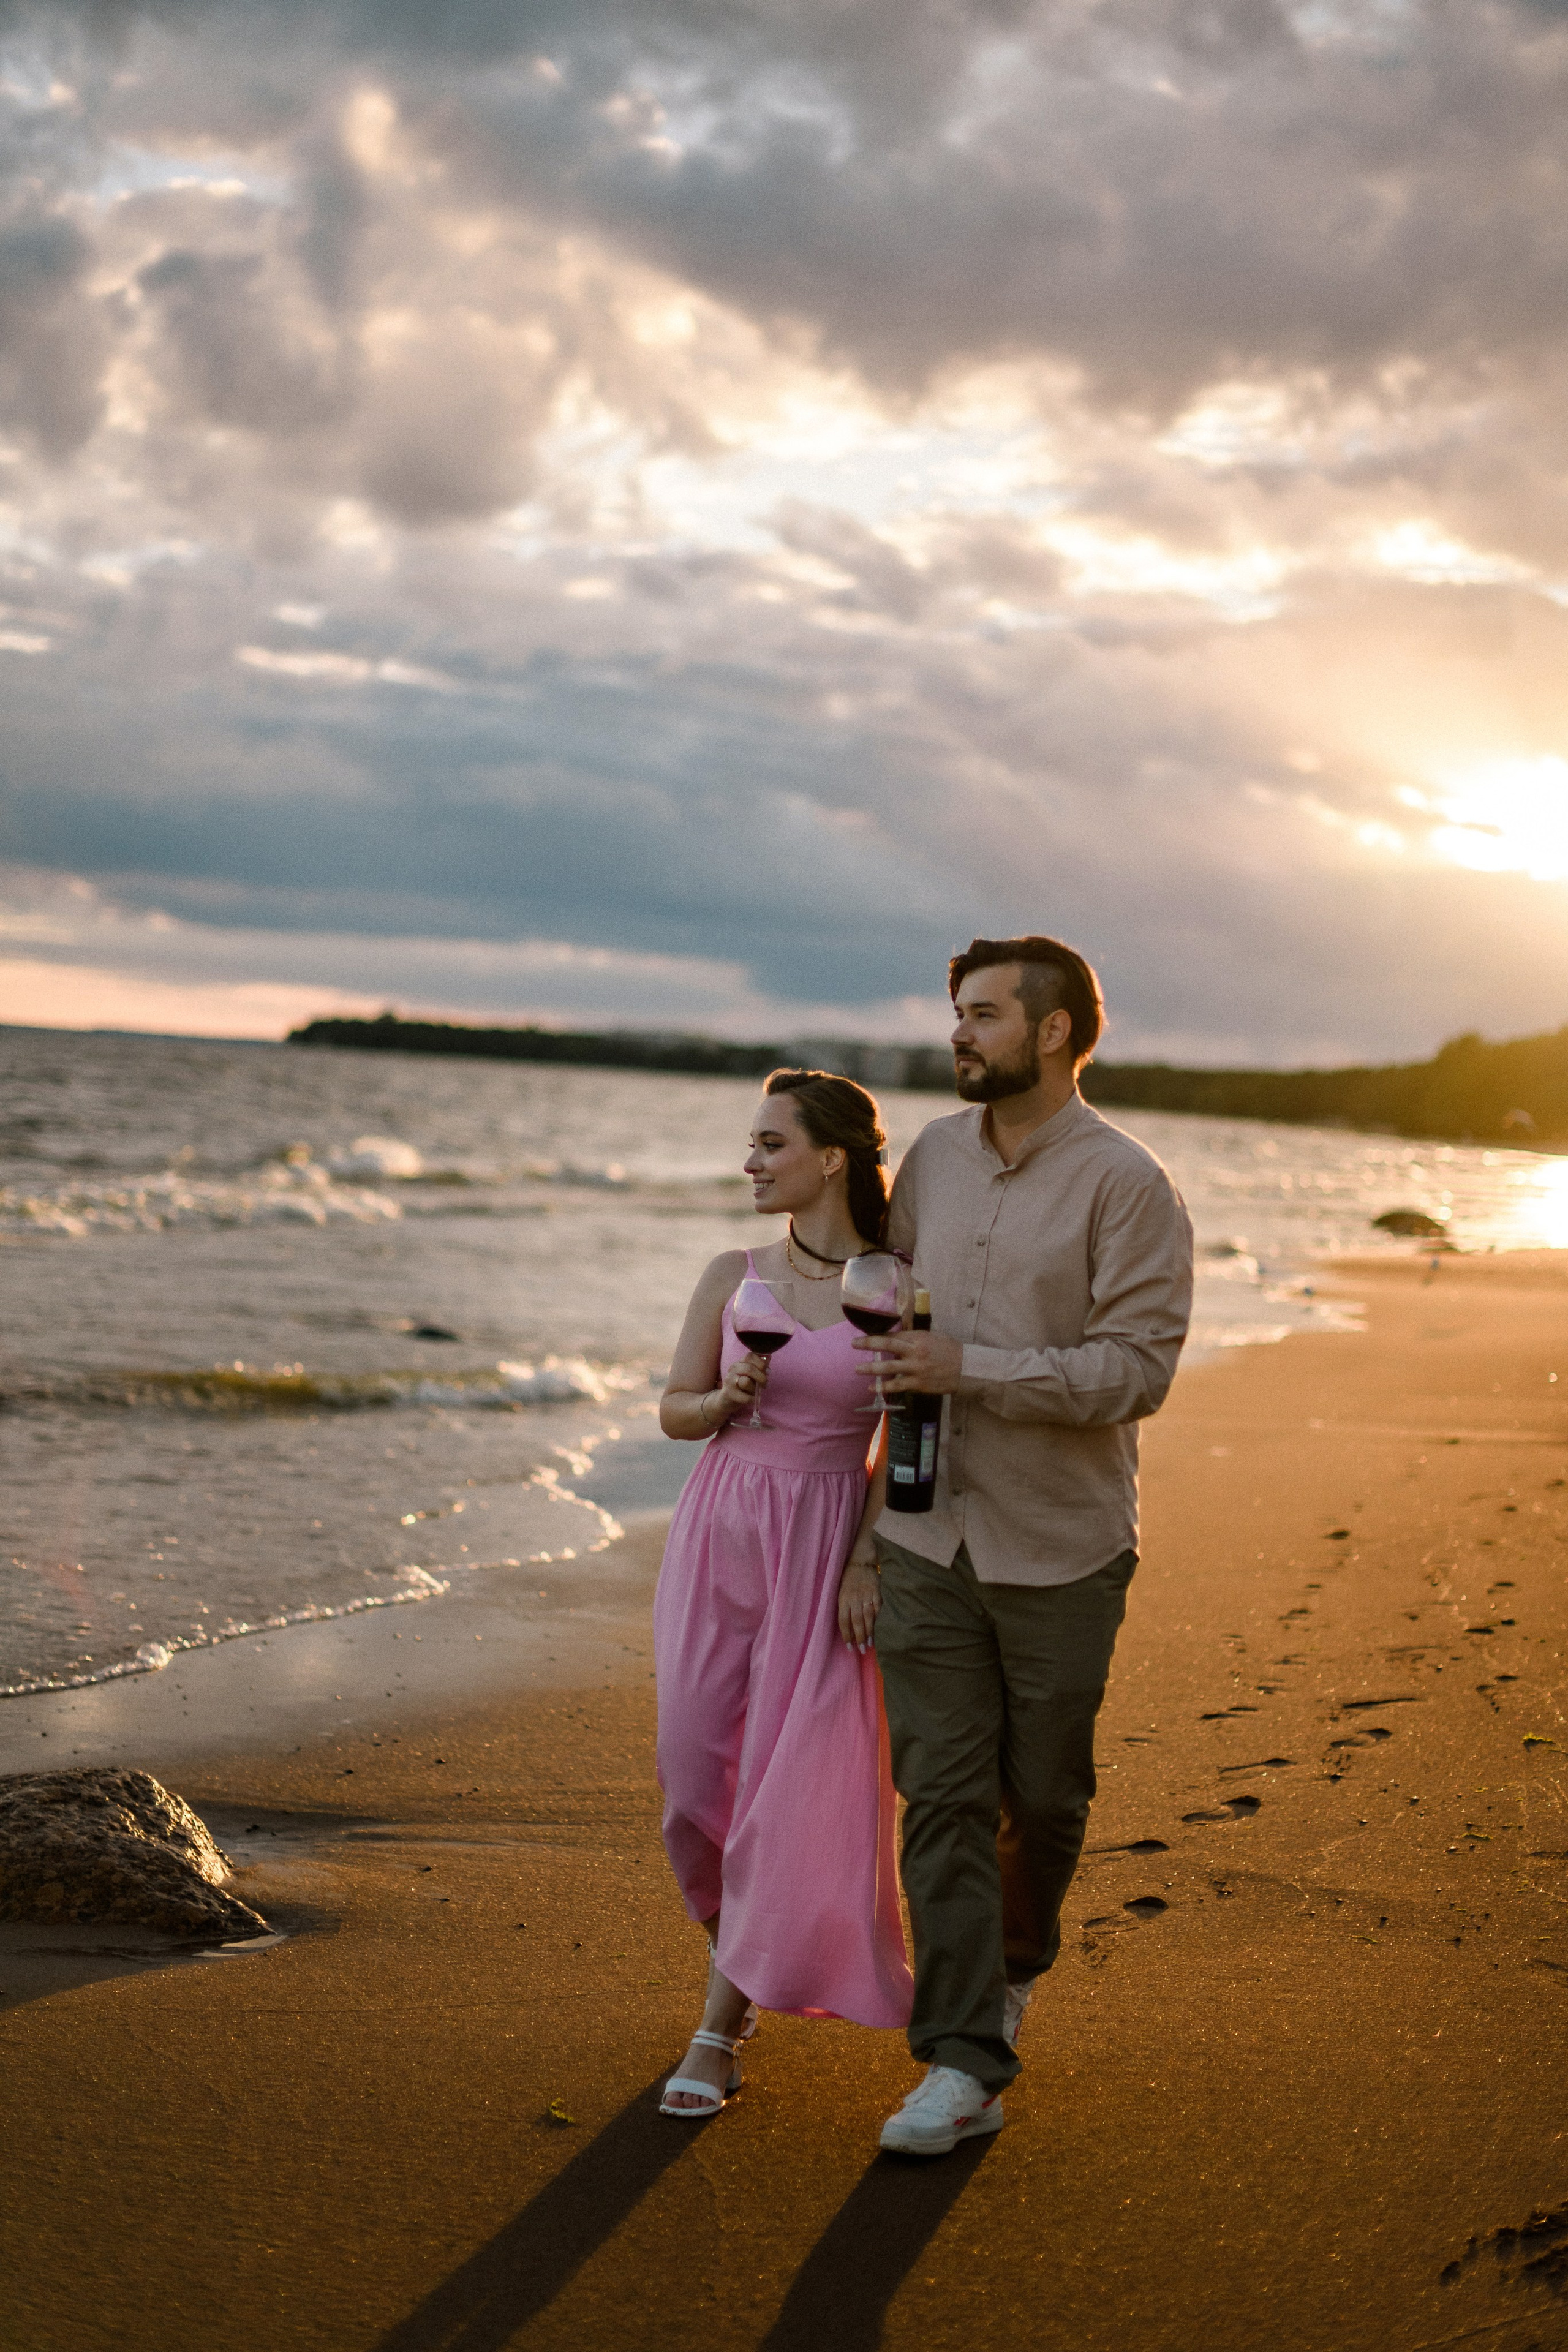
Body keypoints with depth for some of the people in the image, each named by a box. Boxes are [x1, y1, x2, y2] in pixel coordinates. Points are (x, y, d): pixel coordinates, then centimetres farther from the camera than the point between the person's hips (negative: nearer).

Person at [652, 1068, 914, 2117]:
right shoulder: (734, 1276, 3)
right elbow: (675, 1410, 10)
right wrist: (725, 1399, -12)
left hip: (826, 1546, -3)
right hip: (720, 1529, 3)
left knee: (791, 1783, -4)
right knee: (700, 1764, 6)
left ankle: (718, 2030, 7)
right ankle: (739, 1941, 33)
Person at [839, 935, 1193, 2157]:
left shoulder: (1126, 1185, -10)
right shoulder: (934, 1159, 6)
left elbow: (1136, 1369, -17)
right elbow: (889, 1354, 11)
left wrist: (973, 1369, -22)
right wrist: (861, 1534, 9)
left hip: (1060, 1549, -3)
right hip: (928, 1540, 3)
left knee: (1043, 1794, 11)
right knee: (943, 1797, -2)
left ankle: (1018, 1966, 39)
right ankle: (964, 2065, 2)